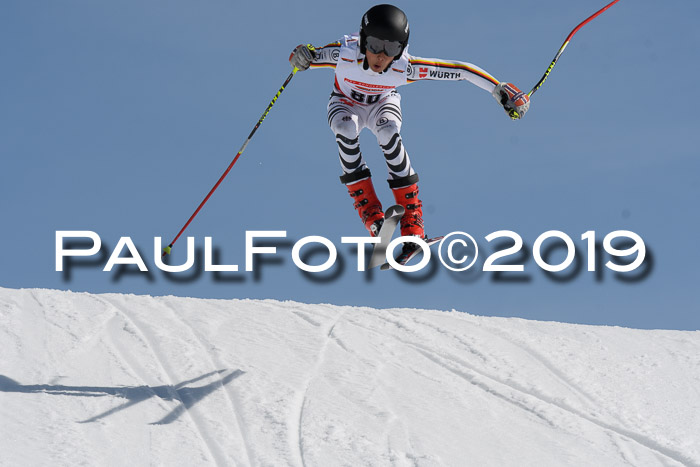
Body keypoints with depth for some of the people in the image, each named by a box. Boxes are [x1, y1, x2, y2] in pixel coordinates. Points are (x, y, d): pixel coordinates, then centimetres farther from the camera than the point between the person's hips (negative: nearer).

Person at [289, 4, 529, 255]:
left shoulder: (404, 68, -35)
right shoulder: (344, 55, -37)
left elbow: (461, 70, -29)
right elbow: (298, 59, -24)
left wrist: (500, 90, -32)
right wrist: (301, 57, -49)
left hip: (383, 104, 0)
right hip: (346, 104, 0)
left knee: (388, 132, -34)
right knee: (346, 129, -35)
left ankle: (411, 214, -24)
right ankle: (367, 206, -22)